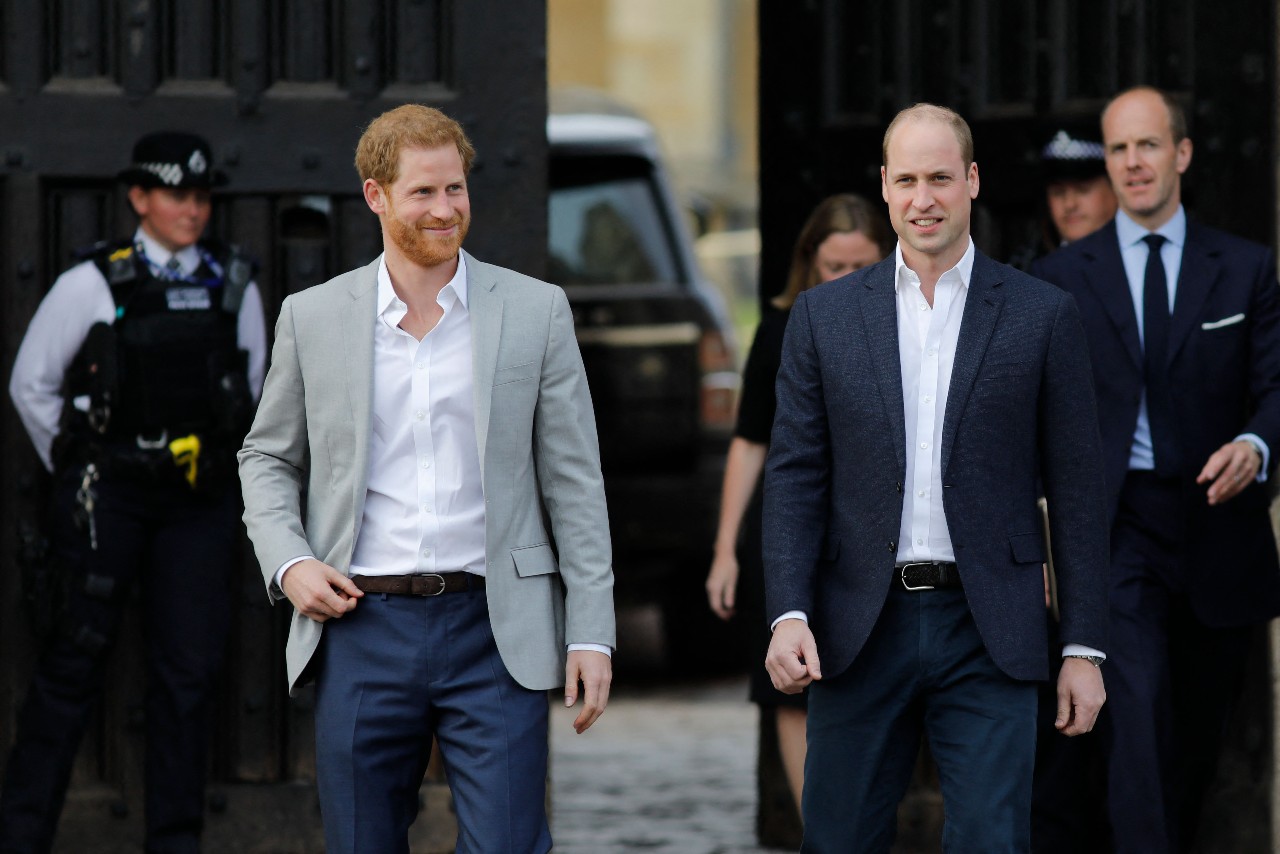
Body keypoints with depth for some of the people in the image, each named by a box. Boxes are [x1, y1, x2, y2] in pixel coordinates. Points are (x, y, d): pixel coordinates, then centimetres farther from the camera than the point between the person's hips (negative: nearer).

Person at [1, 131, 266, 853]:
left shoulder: (234, 284, 7)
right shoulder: (92, 285, -3)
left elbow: (253, 387, 20)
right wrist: (77, 467, 9)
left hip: (199, 496, 3)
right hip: (110, 496, -3)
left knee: (191, 666, 0)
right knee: (80, 655, -3)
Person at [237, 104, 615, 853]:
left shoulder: (536, 312, 4)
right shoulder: (313, 319, 7)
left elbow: (575, 481, 4)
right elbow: (267, 458, 17)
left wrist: (592, 633, -2)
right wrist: (289, 563, -2)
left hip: (493, 632, -1)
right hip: (361, 629, 2)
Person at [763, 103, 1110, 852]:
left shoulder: (1043, 316, 3)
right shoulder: (824, 317, 8)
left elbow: (1078, 488, 3)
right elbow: (795, 475, 6)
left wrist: (1085, 648, -1)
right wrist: (788, 614, -8)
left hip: (988, 635, -2)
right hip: (862, 628, 2)